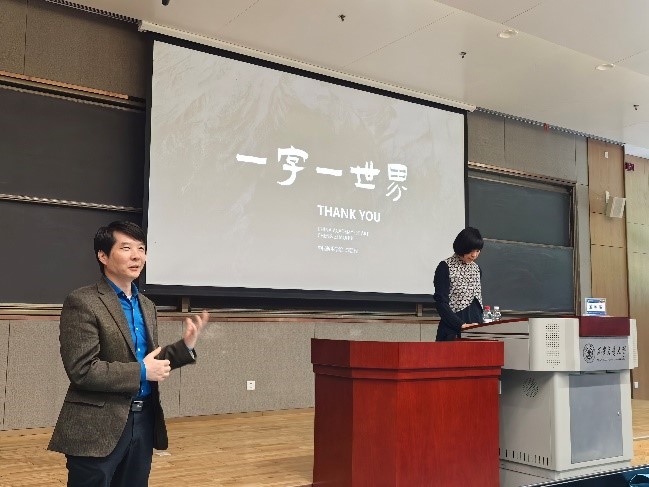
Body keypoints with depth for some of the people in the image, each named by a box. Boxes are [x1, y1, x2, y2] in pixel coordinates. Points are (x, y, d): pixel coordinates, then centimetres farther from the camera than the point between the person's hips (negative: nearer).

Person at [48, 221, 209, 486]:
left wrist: (185, 345, 1)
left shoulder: (147, 306, 13)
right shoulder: (82, 302, -12)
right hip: (98, 427, -7)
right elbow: (81, 370, -19)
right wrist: (141, 372, -15)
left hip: (144, 421, 7)